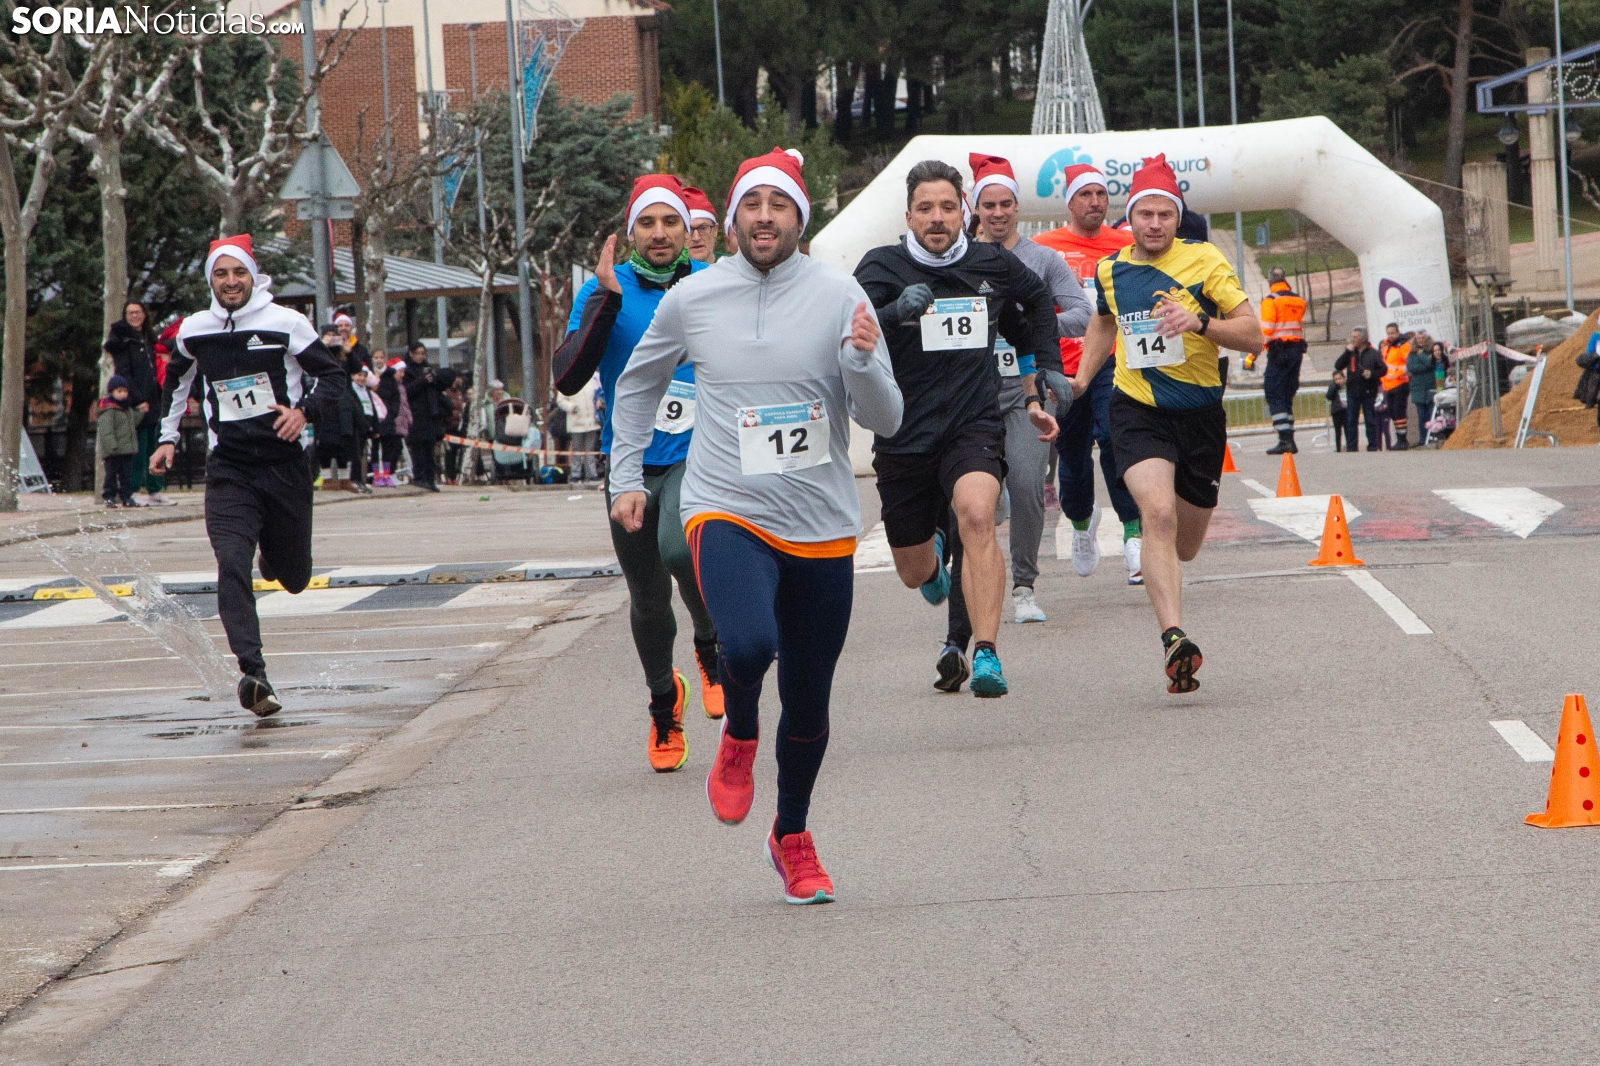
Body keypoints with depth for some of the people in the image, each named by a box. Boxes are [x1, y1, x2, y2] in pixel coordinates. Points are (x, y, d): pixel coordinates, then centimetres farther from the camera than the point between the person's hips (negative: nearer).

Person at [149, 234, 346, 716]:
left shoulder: (286, 323, -4)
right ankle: (253, 673, -27)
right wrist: (168, 437, 21)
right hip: (228, 470, 1)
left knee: (294, 578, 10)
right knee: (232, 568, -20)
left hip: (284, 464, -1)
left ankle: (275, 553, 49)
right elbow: (177, 381, 26)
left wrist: (305, 411, -15)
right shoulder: (193, 331, 6)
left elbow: (334, 375, 2)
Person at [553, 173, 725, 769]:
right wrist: (606, 300, -22)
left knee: (681, 548, -30)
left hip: (698, 455, -1)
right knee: (648, 599, 9)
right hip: (631, 462, 1)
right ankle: (664, 700, 37)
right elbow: (567, 379, -16)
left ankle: (711, 647, -1)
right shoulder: (604, 291, -3)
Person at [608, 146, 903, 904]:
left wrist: (864, 362, -22)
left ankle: (792, 838, 33)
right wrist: (626, 477, 16)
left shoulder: (838, 296, -2)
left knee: (809, 702, 9)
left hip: (822, 527, 1)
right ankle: (738, 736, 5)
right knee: (749, 645, -30)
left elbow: (886, 421, -3)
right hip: (726, 513, -1)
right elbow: (638, 385, 20)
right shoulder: (692, 299, 1)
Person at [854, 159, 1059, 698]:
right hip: (904, 434, 1)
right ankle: (935, 554, 54)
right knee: (915, 573, 14)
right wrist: (895, 311, -42)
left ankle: (985, 654, -33)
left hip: (975, 425, 0)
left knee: (976, 516, -31)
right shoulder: (883, 267, -6)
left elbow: (1038, 303, 25)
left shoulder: (995, 265, 3)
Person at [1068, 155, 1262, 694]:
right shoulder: (1109, 269, 4)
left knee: (1184, 545, 13)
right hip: (1137, 411, 0)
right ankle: (1174, 638, -36)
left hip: (1200, 414, 0)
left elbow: (1253, 334, -9)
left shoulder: (1203, 260, -6)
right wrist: (1081, 377, 18)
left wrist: (1198, 322, -25)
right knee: (1158, 513, -26)